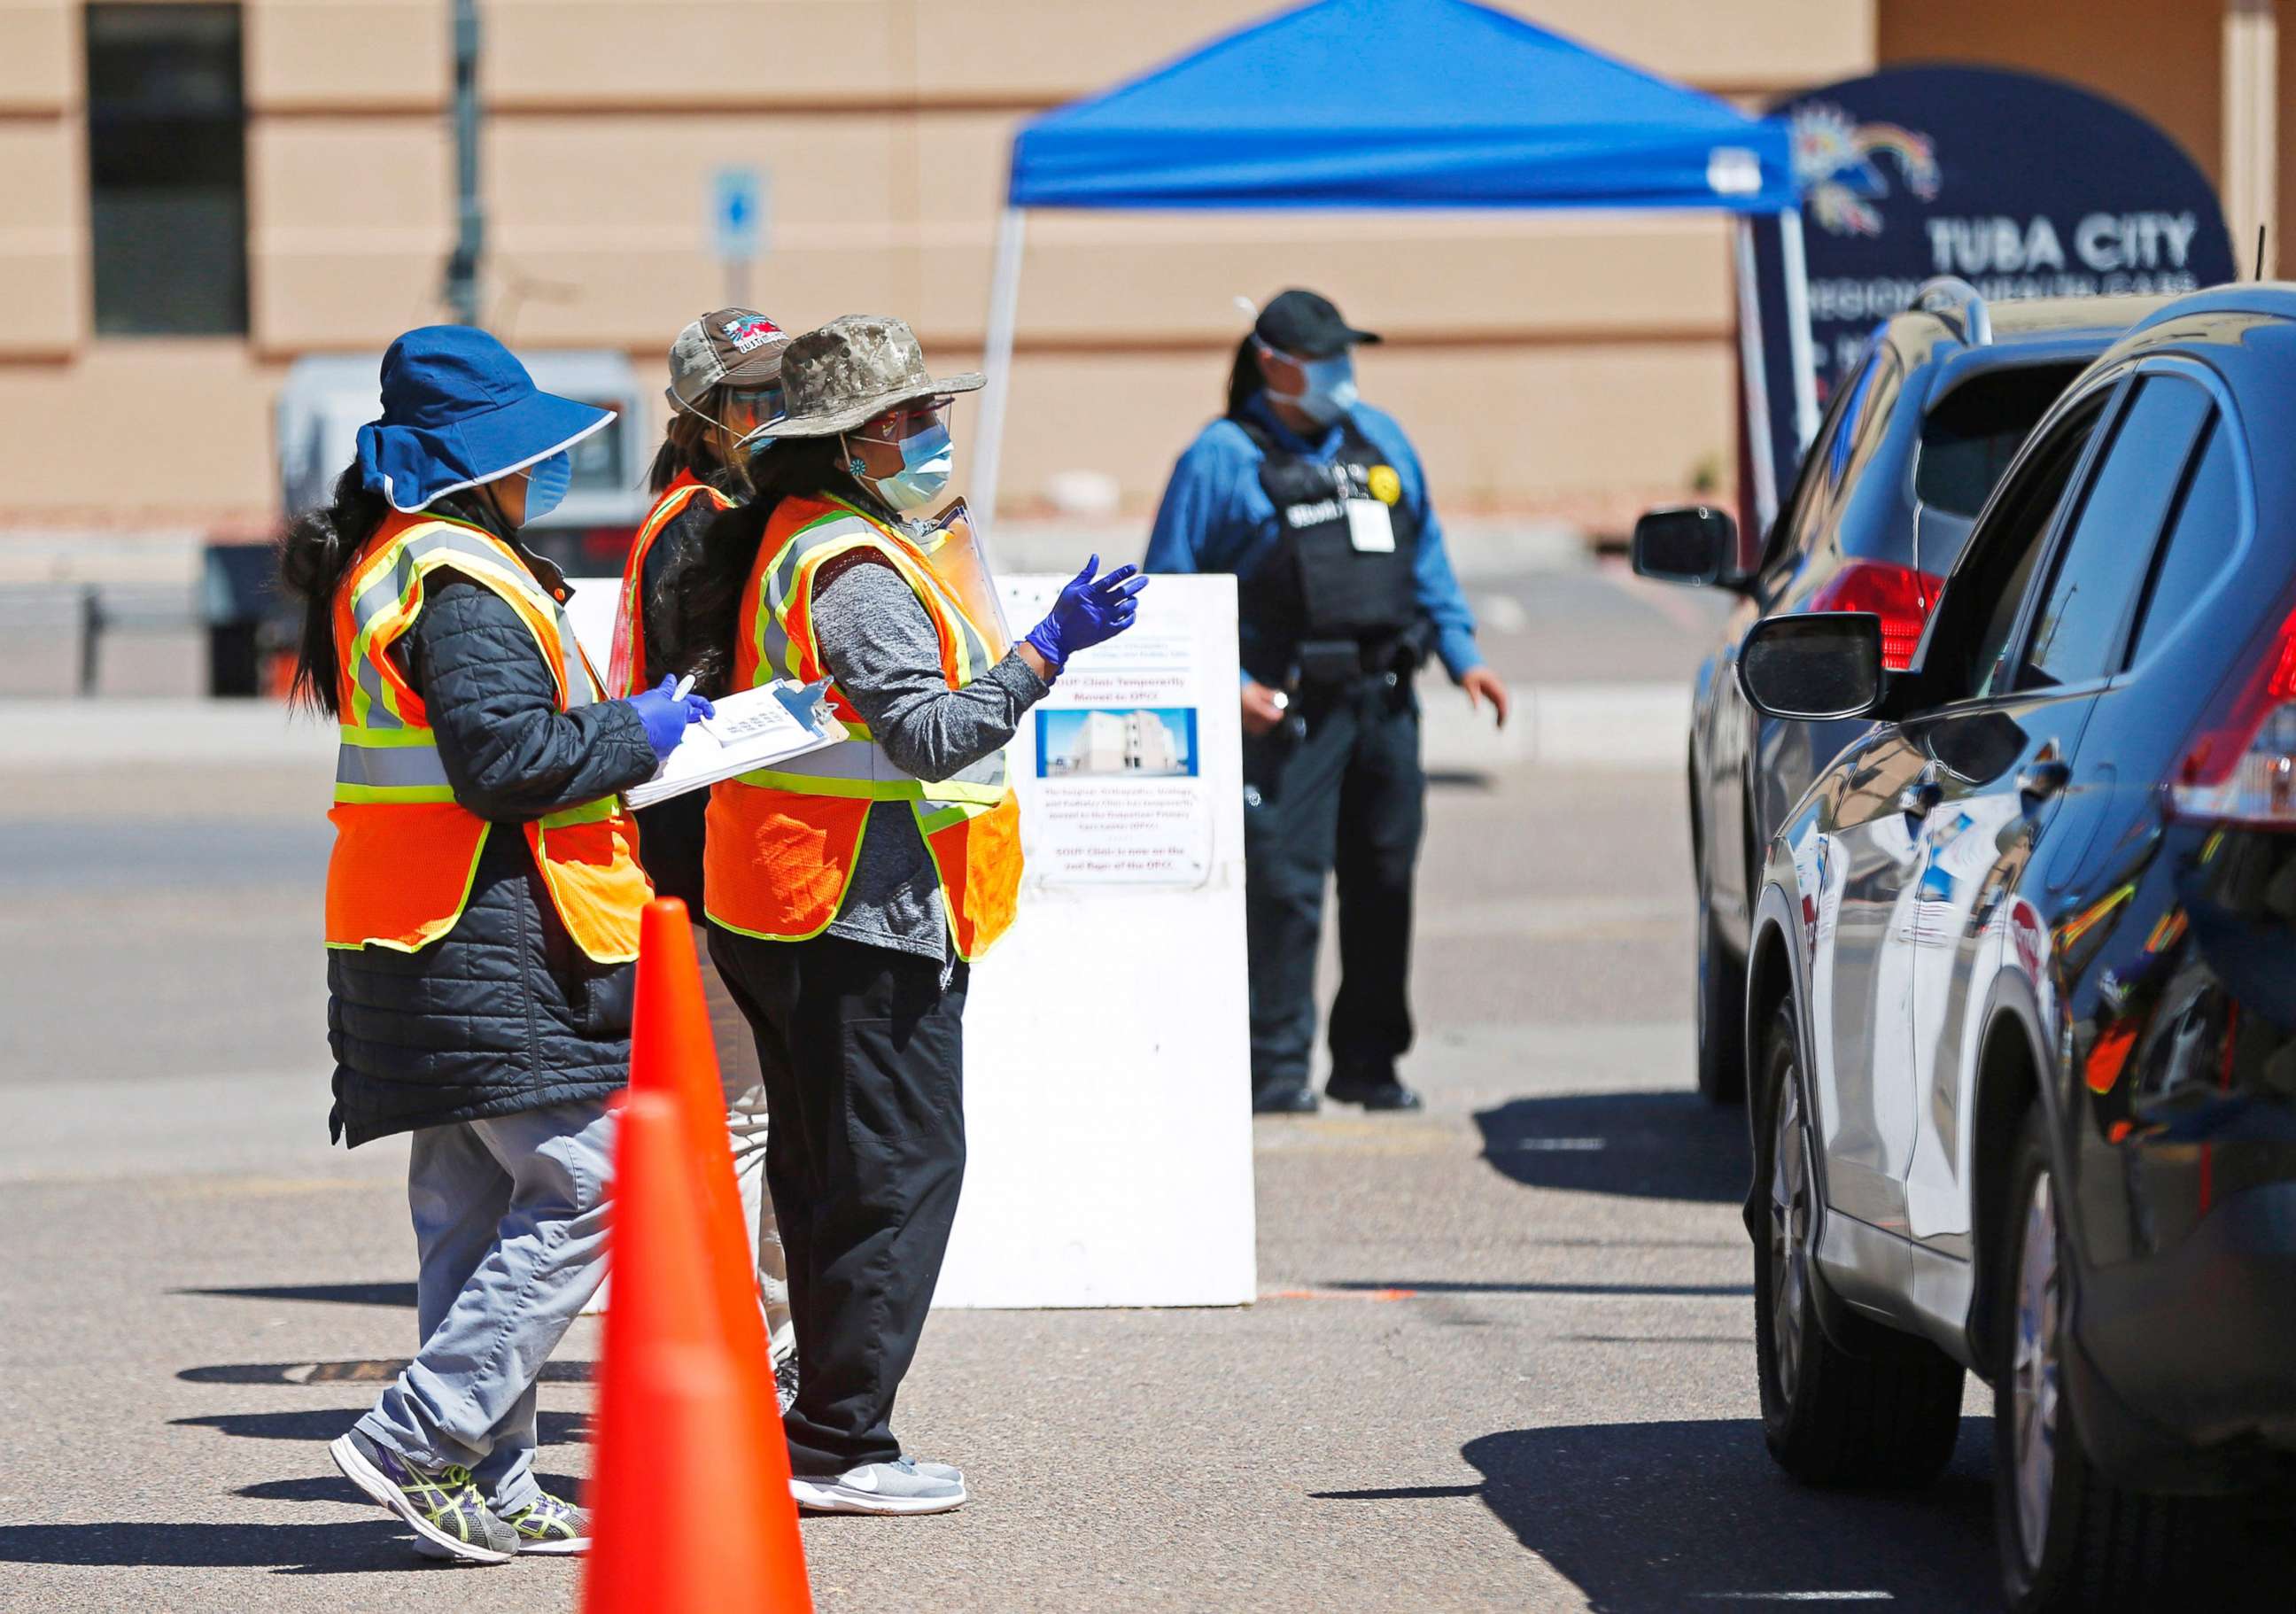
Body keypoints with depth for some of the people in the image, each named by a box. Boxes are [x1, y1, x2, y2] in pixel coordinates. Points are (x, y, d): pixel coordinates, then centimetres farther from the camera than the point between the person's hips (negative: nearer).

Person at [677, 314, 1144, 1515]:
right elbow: (928, 736, -26)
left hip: (784, 913, 11)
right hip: (865, 920, -11)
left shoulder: (793, 544, 16)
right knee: (903, 1168, -7)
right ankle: (836, 1446, -5)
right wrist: (1046, 651, -28)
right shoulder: (854, 571, -17)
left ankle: (831, 1429, 20)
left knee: (827, 1175, 14)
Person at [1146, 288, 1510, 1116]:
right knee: (1284, 883, -11)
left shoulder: (1381, 441, 16)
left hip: (1384, 702, 6)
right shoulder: (1222, 459, -1)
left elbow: (1427, 558, 25)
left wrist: (1462, 655, 14)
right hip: (1288, 707, -6)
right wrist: (1227, 685, -13)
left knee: (1384, 882, 8)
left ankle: (1369, 1061, 17)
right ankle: (1277, 1064, -7)